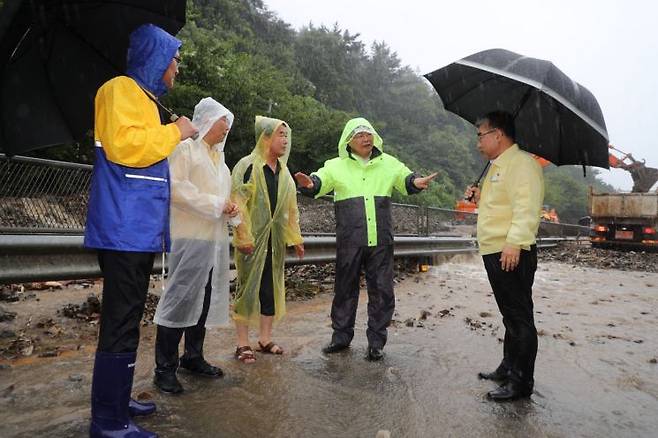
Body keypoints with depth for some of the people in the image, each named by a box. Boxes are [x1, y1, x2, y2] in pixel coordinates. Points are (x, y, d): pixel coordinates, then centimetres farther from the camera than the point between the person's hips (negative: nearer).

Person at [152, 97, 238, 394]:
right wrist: (215, 205, -15)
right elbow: (176, 188, -15)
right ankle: (165, 368, 5)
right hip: (190, 238, -8)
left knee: (204, 300, 12)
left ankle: (193, 357, 26)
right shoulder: (185, 148, -2)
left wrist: (230, 208, 5)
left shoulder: (219, 157, 21)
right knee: (180, 299, -5)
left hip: (216, 239, 8)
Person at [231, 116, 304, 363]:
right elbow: (238, 204, -13)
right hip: (253, 239, -6)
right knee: (248, 287, 0)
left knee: (272, 287, 11)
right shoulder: (248, 166, -8)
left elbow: (290, 207, 16)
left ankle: (265, 339, 24)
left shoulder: (283, 171, 13)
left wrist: (295, 237, 14)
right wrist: (243, 237, -18)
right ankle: (243, 344, 12)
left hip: (276, 239, 7)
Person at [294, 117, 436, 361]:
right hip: (349, 241, -1)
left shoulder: (388, 163, 11)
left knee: (381, 291, 6)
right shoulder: (337, 166, 3)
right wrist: (309, 183, -33)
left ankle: (376, 341, 20)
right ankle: (341, 336, 26)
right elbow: (321, 181, -9)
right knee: (345, 288, 10)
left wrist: (416, 182, -9)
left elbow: (405, 179, 15)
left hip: (381, 240, 2)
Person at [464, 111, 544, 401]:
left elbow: (526, 207, -22)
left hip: (512, 254, -10)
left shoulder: (522, 162, -10)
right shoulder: (497, 167, 22)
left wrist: (514, 242, -29)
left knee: (519, 318, -2)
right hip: (495, 253, 10)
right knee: (510, 316, 18)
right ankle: (508, 368, 30)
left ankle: (521, 381, 8)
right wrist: (480, 198, 13)